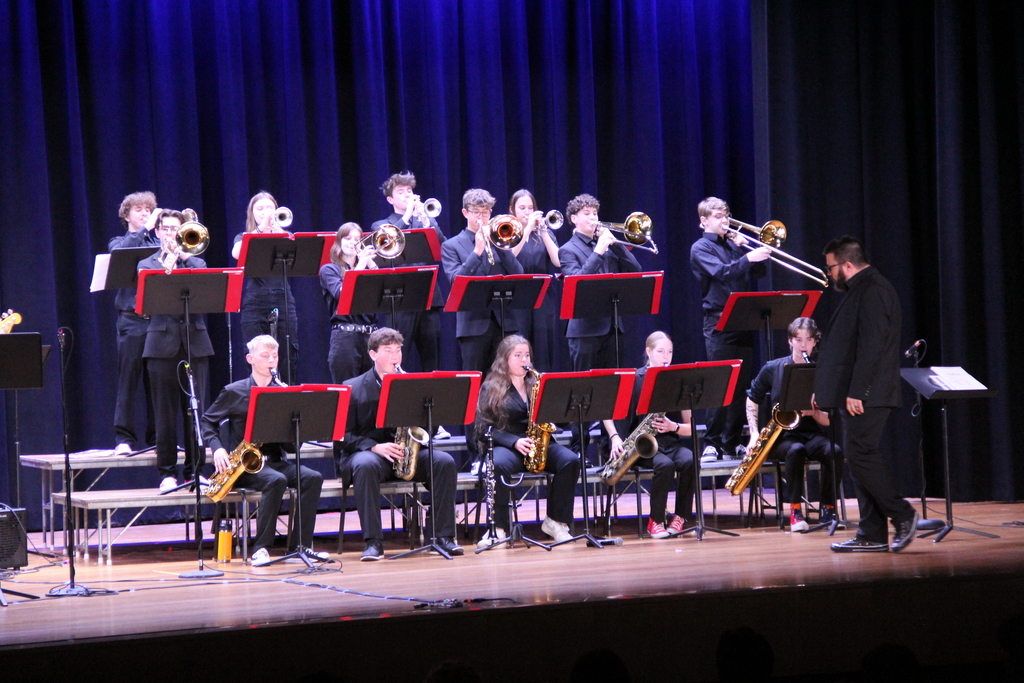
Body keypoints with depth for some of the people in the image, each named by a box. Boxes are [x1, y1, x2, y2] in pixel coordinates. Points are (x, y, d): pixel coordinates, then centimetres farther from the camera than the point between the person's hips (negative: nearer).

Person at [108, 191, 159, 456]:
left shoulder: (161, 243, 16)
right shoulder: (120, 242, 10)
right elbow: (120, 252, -14)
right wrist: (146, 229, -15)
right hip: (132, 320, -2)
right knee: (128, 379, -4)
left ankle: (157, 437, 9)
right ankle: (125, 438, -2)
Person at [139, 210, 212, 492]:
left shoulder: (195, 262, 14)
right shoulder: (147, 265, 11)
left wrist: (184, 256, -8)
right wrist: (166, 261, -11)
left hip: (195, 342, 1)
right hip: (163, 343, -1)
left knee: (195, 409, 1)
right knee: (165, 412, -1)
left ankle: (195, 469, 7)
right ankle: (167, 472, 4)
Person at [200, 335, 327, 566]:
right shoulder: (234, 392, 2)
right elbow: (207, 421, 5)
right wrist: (217, 448, -12)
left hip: (275, 460, 4)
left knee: (313, 478, -23)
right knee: (276, 480, -35)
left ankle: (301, 545, -21)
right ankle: (261, 548, -31)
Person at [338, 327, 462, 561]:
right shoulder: (353, 388, 4)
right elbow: (344, 435, -3)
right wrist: (375, 447, -20)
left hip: (408, 453, 3)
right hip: (368, 451, -3)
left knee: (444, 461, -24)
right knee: (365, 465, -39)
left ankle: (443, 535, -20)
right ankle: (373, 542, -37)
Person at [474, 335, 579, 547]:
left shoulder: (538, 384, 17)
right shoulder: (490, 389, 5)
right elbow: (484, 427, -4)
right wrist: (514, 442, -18)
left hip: (540, 444, 4)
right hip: (504, 445, -4)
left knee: (570, 461, -26)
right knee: (499, 465, -39)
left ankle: (556, 521, -17)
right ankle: (498, 527, -31)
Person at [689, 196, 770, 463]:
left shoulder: (733, 244, 17)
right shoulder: (701, 248, -2)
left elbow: (760, 272, 12)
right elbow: (721, 272, -20)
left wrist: (744, 247, 0)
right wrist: (747, 258, -31)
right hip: (718, 323, -6)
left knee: (741, 385, 6)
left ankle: (732, 441, 13)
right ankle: (711, 443, -3)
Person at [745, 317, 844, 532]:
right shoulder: (773, 369, 2)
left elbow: (829, 420, 2)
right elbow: (752, 400, 13)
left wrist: (814, 412, -20)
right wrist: (754, 433, 1)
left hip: (812, 434, 1)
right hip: (781, 436, -1)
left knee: (834, 452, -32)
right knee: (796, 450, -37)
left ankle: (828, 509, -20)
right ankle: (795, 511, -29)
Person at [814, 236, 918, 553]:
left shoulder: (872, 290, -12)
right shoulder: (862, 289, 20)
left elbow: (871, 345, -21)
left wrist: (856, 392, -23)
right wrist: (824, 390, 20)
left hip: (865, 395, -11)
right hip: (856, 395, 11)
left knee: (860, 454, -12)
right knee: (861, 456, 8)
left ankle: (902, 515, -5)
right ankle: (871, 535, 9)